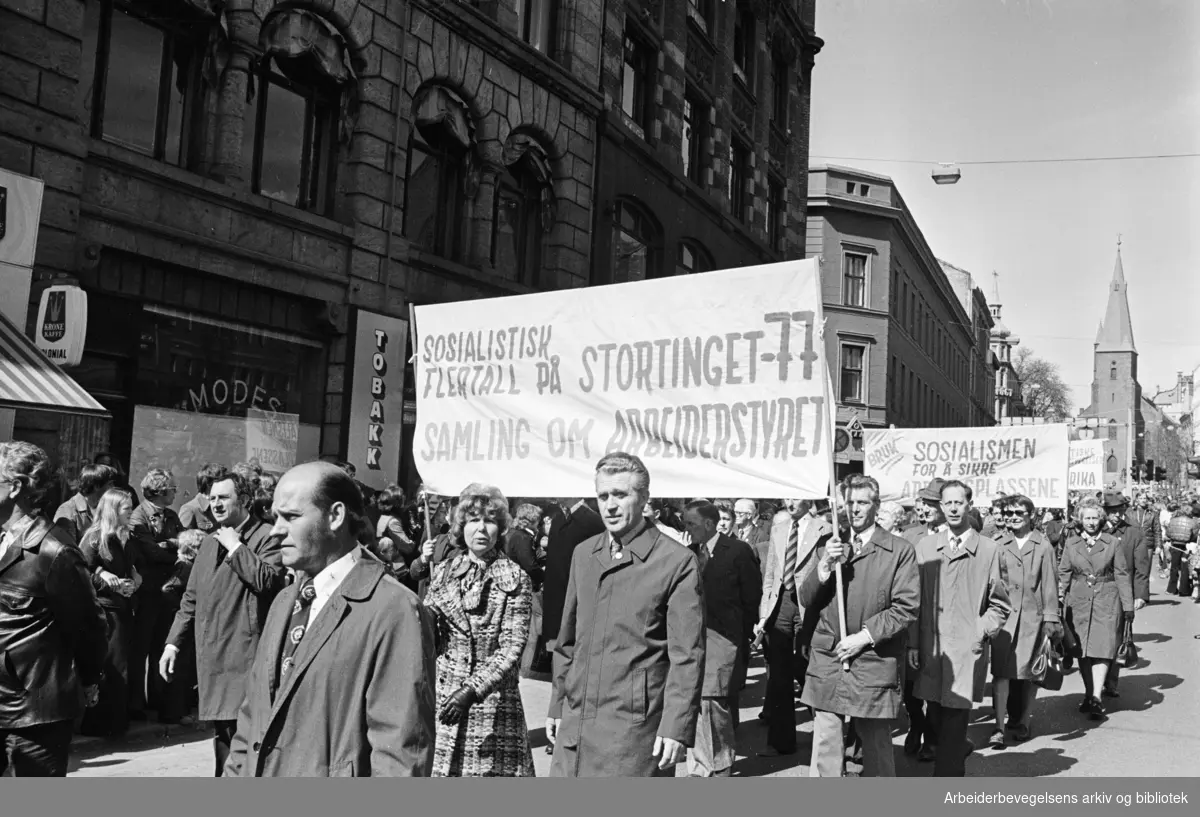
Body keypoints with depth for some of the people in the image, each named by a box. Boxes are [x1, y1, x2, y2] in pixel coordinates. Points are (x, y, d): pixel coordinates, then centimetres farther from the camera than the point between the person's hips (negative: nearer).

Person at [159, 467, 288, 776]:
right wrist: (173, 643, 14)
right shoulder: (210, 542, 19)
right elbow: (192, 599, 22)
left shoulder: (266, 538, -5)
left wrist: (236, 547, -13)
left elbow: (268, 578, -24)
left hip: (246, 657, -8)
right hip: (211, 656, 8)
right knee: (222, 731, 16)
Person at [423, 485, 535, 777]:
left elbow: (512, 648, -8)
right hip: (442, 697, 3)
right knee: (440, 767, 2)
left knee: (490, 770, -3)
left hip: (491, 697, -2)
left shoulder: (515, 579, -2)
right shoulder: (444, 571, 8)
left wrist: (472, 689, -17)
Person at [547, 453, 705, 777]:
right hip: (576, 724, 6)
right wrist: (557, 705, 17)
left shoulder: (678, 562, -8)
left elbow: (687, 656, -10)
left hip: (634, 728, -5)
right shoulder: (583, 554, 11)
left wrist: (676, 727, -14)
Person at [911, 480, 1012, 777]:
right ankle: (960, 750, 42)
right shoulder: (925, 546, 8)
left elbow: (1000, 605, 5)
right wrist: (913, 644, 2)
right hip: (930, 649, 3)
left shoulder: (988, 550, 0)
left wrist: (982, 632, -7)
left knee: (954, 721, -3)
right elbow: (915, 599, 7)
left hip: (967, 651, -3)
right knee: (936, 718, 13)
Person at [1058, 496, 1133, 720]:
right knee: (1082, 651, 5)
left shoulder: (1112, 544, 2)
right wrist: (1059, 600, 1)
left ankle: (1096, 698, -11)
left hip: (1106, 602, -2)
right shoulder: (1071, 544, 7)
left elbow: (1122, 575, 3)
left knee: (1102, 649, -10)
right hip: (1079, 603, 2)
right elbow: (1063, 574, 9)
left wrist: (1128, 606, 1)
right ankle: (1088, 694, 18)